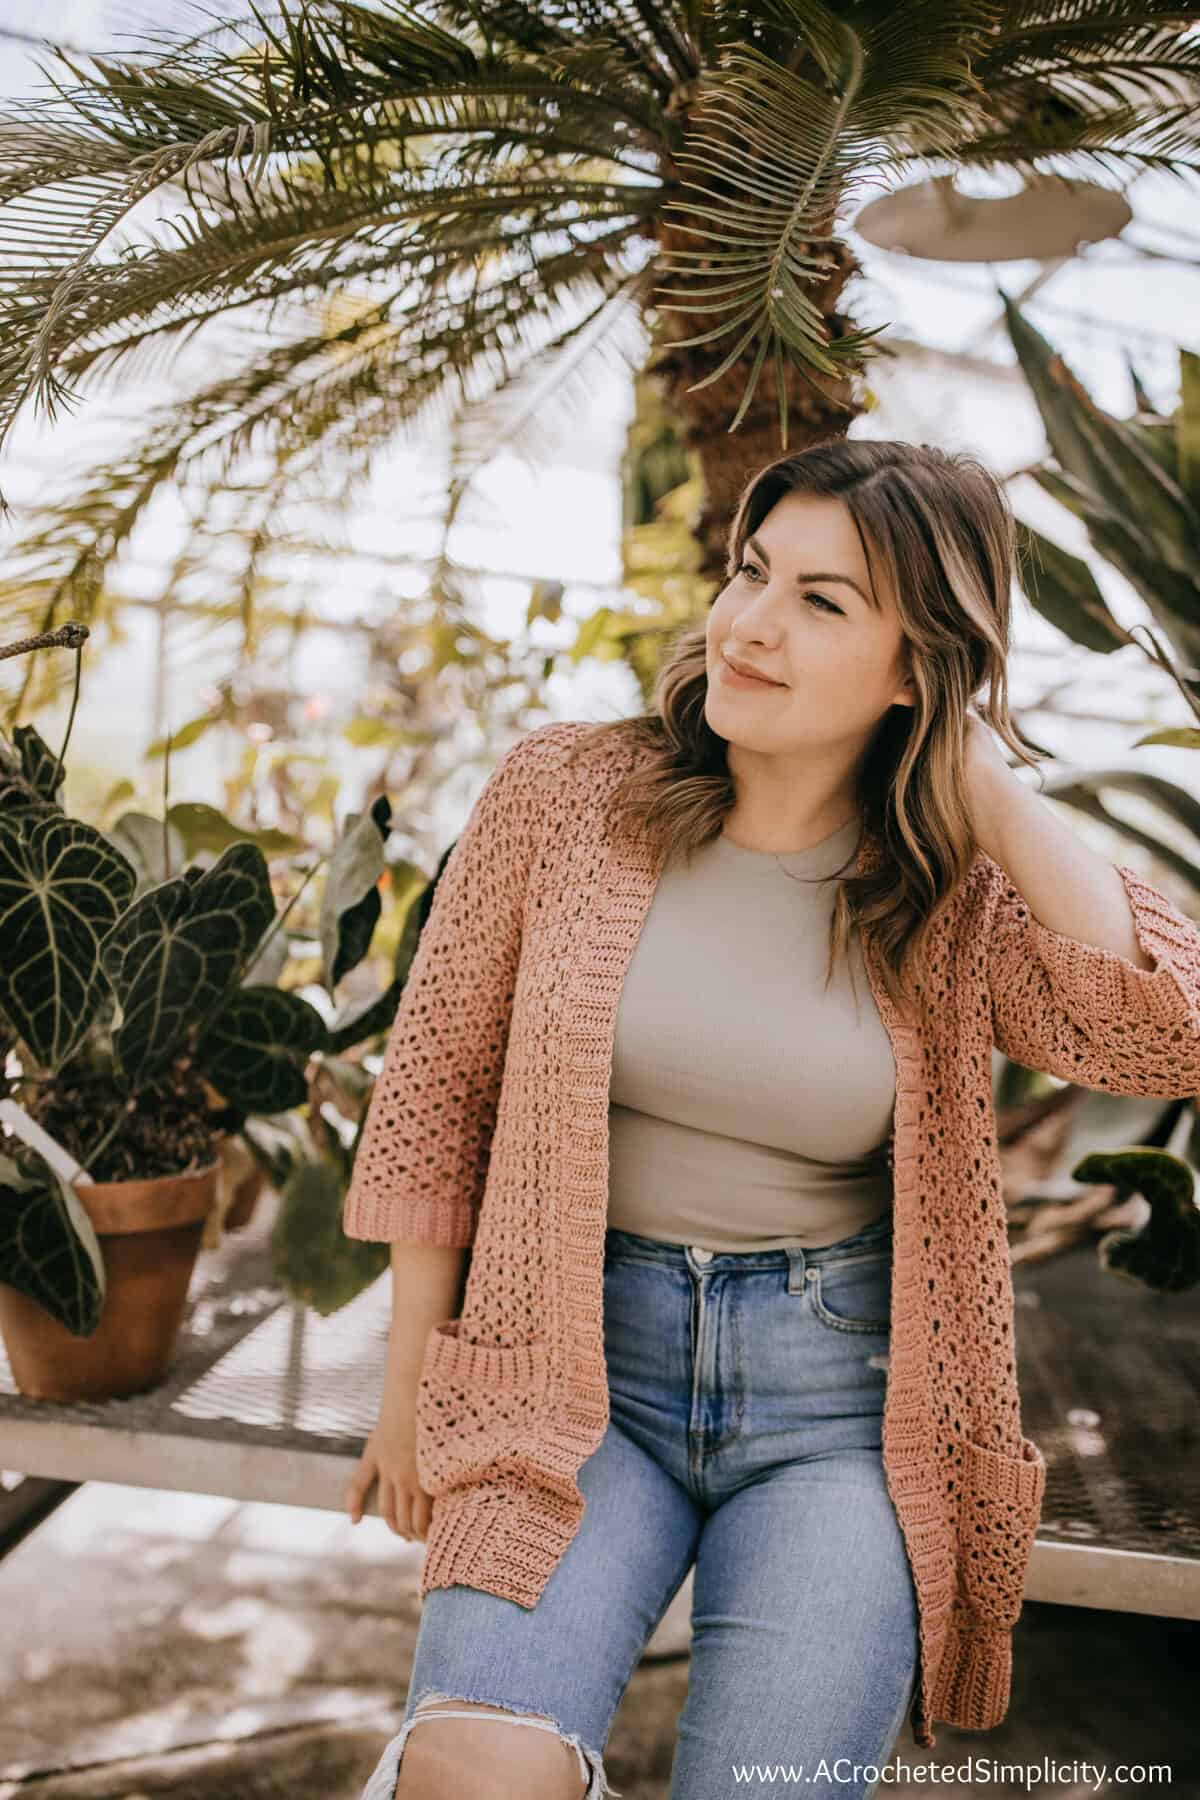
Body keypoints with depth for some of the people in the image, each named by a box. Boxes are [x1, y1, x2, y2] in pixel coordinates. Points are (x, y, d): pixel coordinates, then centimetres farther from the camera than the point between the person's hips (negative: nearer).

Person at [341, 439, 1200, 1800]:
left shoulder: (966, 896, -2)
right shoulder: (564, 791, -2)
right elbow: (435, 1086, 4)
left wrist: (989, 783, -13)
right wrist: (411, 1380, 7)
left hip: (839, 1397, 1)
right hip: (577, 1364, 0)